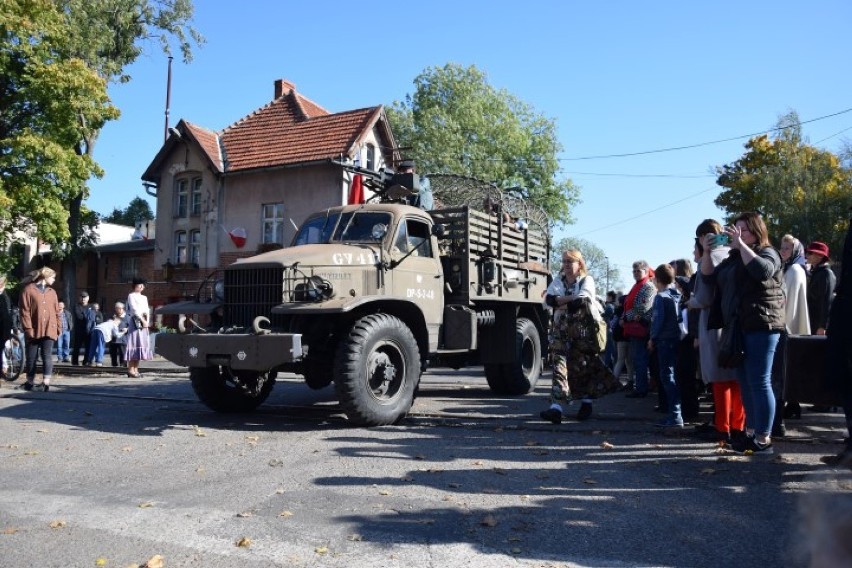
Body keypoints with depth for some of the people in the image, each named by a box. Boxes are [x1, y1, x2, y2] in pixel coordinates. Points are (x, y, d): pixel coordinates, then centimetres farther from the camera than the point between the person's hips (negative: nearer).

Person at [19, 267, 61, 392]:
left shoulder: (52, 292, 14)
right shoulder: (28, 290, -1)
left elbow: (56, 311, 16)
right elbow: (24, 311, -5)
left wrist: (58, 328, 10)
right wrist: (28, 328, -11)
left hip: (49, 330, 3)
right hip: (34, 331, -3)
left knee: (47, 356, -6)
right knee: (31, 357, 8)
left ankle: (46, 382, -11)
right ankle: (30, 381, 20)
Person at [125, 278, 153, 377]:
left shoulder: (144, 297, 22)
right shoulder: (131, 295, 0)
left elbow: (147, 310, 14)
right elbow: (134, 309, -11)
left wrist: (147, 321, 0)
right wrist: (142, 320, -15)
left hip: (144, 323, 7)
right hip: (135, 322, -7)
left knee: (141, 345, 5)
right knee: (134, 344, -10)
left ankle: (135, 369, 9)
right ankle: (130, 369, -9)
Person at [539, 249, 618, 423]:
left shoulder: (587, 280, 2)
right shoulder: (558, 281, 14)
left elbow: (582, 301, -17)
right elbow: (548, 298, -5)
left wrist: (560, 304, -7)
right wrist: (572, 299, -15)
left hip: (583, 331, -3)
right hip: (561, 330, 3)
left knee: (583, 366, 7)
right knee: (560, 365, -9)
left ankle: (586, 403, 26)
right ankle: (556, 407, -18)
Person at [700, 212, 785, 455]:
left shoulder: (767, 252, -1)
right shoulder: (733, 258, 20)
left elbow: (762, 271, -23)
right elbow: (709, 278, 16)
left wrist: (740, 244, -20)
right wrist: (707, 252, 4)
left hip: (761, 326, -8)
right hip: (738, 327, 8)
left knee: (759, 382, -9)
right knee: (745, 382, 10)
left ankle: (763, 439, -5)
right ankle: (750, 433, 18)